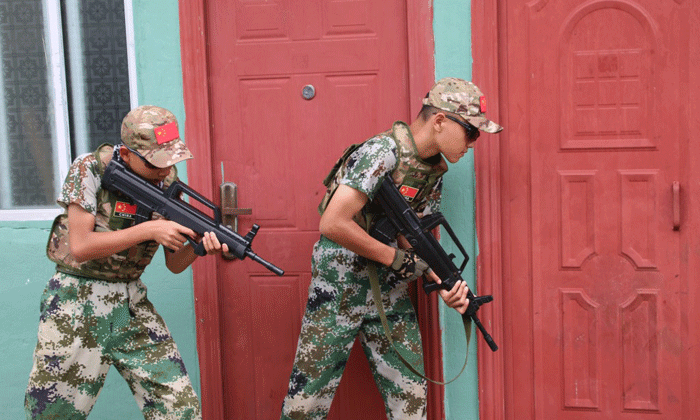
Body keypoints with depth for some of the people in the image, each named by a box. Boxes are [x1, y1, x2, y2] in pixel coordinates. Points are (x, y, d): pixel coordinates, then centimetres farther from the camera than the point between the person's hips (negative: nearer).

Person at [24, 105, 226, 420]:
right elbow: (80, 247, -19)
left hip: (132, 304, 4)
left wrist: (200, 245, -21)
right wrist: (148, 230, -25)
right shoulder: (89, 170, -13)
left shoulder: (167, 181, -1)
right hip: (76, 305, -3)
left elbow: (174, 264, 1)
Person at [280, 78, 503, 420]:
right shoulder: (384, 152, -21)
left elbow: (412, 239, 7)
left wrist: (443, 282, -11)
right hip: (339, 285, -7)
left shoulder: (435, 172, 5)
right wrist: (396, 259, -18)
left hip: (389, 288, 7)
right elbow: (333, 224, -27)